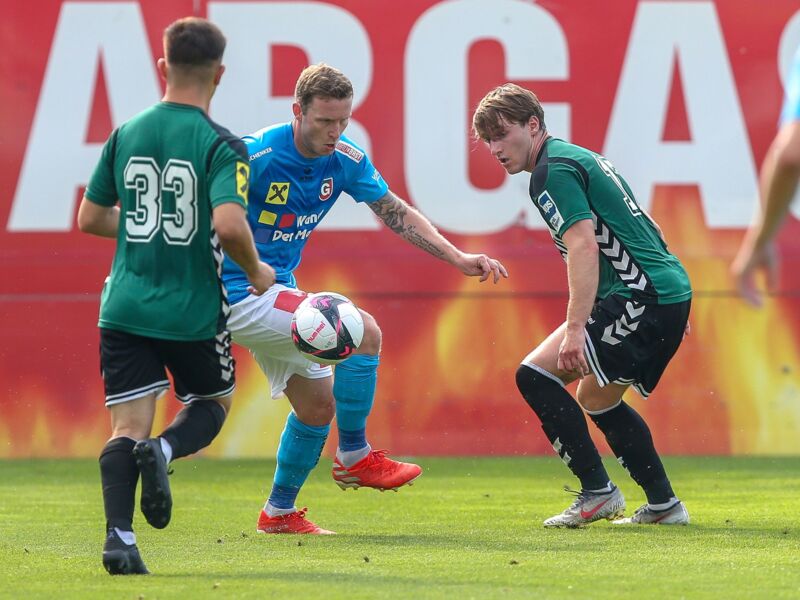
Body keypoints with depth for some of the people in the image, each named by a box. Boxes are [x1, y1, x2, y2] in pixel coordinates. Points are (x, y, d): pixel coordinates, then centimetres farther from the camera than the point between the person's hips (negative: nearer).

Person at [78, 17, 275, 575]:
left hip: (125, 308, 3)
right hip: (194, 311, -3)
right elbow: (229, 225, -23)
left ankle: (119, 536, -17)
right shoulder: (221, 145, -10)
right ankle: (163, 451, -11)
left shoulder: (125, 135, 5)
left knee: (127, 428, 3)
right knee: (213, 402, 21)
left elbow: (90, 219, 12)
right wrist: (256, 271, -4)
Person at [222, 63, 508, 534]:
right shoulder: (255, 156, -23)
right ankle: (354, 457, -7)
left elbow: (397, 213, 7)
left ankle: (279, 512, 26)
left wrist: (459, 258, 0)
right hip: (240, 294, -8)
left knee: (318, 402, 13)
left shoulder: (345, 158, -1)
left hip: (278, 292, 8)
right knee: (363, 331, -20)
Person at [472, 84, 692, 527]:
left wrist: (576, 329, -27)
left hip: (642, 298, -11)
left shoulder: (552, 171, -9)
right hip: (673, 290, 11)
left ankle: (597, 491, -10)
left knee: (535, 374, -11)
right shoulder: (579, 158, 22)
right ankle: (663, 504, 25)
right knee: (596, 398, 24)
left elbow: (584, 246, -22)